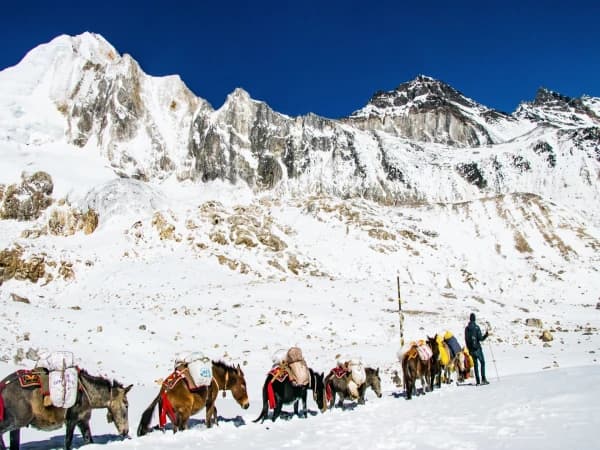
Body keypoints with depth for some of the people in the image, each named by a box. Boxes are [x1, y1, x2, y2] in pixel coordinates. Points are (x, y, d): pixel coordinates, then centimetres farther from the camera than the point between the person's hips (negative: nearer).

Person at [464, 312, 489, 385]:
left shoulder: (466, 328, 4)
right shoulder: (476, 327, -10)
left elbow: (466, 340, 8)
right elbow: (480, 338, -14)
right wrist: (486, 335, 0)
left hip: (471, 349, 4)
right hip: (477, 348, -4)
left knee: (475, 364, 9)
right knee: (482, 362, 7)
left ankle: (477, 381, 6)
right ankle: (483, 379, -2)